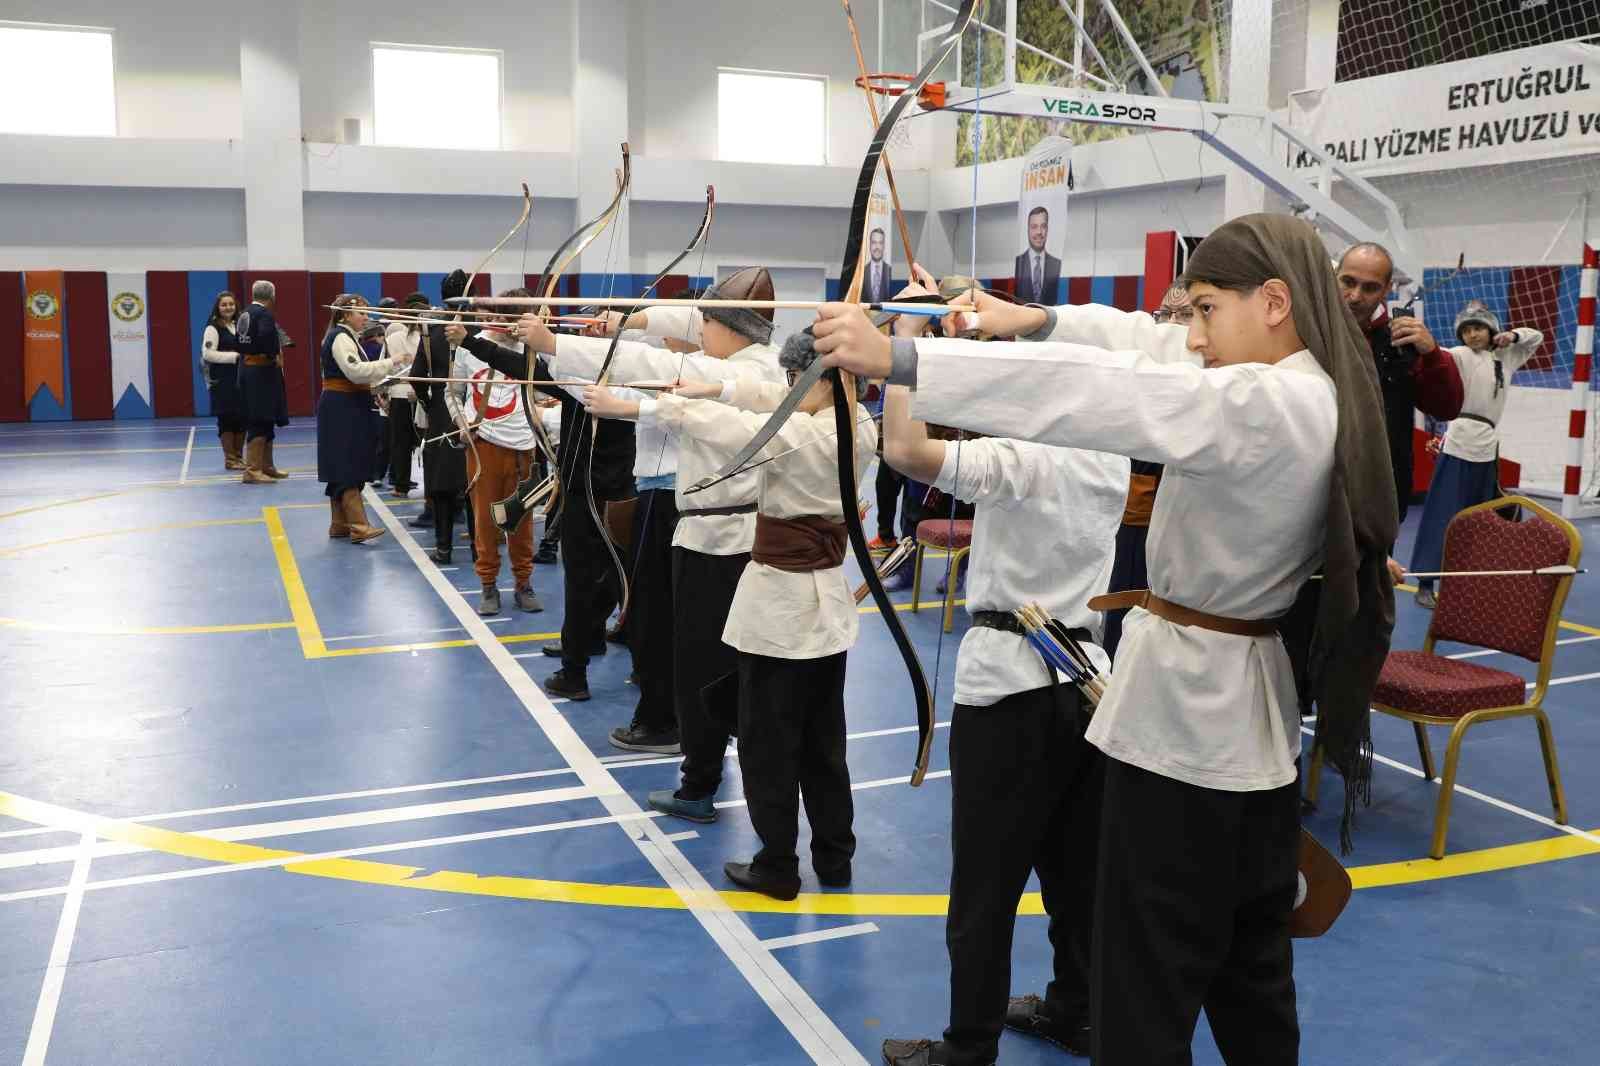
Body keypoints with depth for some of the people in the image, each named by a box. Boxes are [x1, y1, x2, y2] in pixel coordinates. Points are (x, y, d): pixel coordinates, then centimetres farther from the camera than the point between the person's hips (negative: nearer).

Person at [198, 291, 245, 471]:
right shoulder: (213, 328, -6)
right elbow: (207, 353, -15)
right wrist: (234, 356, -17)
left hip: (239, 377, 6)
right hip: (222, 380, -6)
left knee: (242, 417, 7)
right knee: (227, 418, -2)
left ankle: (239, 456, 18)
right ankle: (229, 459, 5)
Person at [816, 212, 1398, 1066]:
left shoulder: (1263, 404, -23)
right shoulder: (1318, 394, 6)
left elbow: (1095, 393, -32)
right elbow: (1145, 351, 12)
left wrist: (897, 359, -35)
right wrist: (1040, 319, 6)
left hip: (1185, 712, -10)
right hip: (1252, 714, 10)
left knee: (1146, 992, 4)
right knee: (1248, 964, 24)